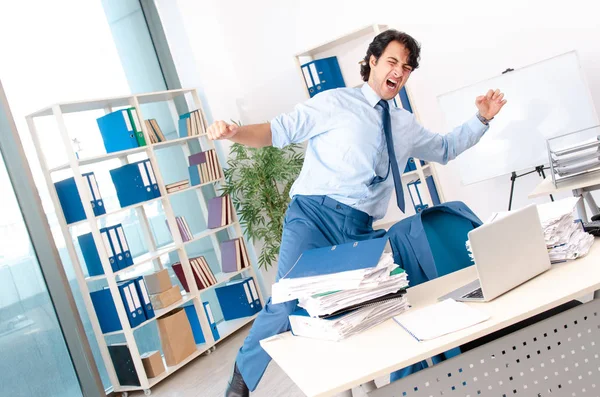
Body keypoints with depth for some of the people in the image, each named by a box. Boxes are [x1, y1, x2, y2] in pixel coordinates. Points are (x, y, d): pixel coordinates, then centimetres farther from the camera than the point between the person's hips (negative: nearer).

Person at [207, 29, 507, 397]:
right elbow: (279, 131, -3)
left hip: (360, 229, 6)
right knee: (289, 304, -17)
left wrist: (482, 119, 25)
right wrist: (234, 132, -20)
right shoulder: (334, 102, 1)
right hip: (314, 214, -5)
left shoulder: (406, 125, 20)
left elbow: (446, 148, 36)